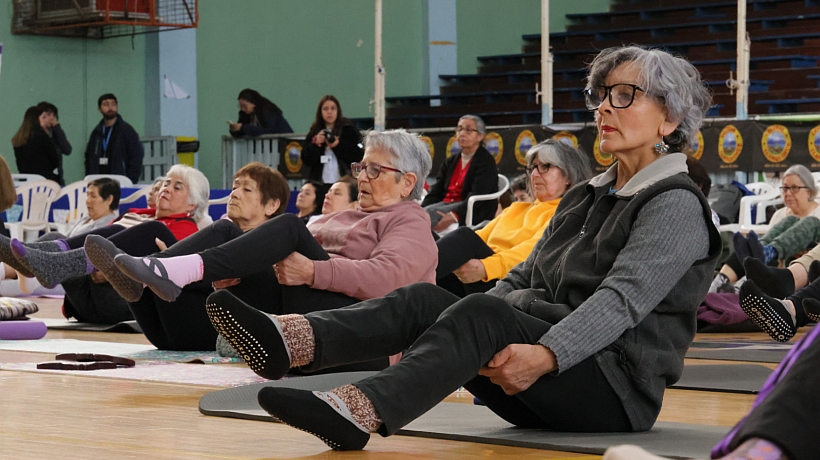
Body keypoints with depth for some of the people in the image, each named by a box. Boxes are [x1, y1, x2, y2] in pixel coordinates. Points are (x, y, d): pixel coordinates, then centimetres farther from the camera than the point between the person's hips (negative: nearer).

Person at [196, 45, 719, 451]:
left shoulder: (676, 204, -5)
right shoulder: (586, 196, 21)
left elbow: (622, 300, -20)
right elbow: (522, 280, 18)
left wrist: (545, 356, -35)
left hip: (617, 389, -7)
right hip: (544, 389, 7)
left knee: (482, 314, -31)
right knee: (425, 300, -14)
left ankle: (358, 411, -53)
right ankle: (286, 341, -38)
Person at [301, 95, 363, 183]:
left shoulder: (349, 129, 4)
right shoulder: (314, 132, 10)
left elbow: (358, 155, -4)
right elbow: (306, 160, 6)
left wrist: (338, 145, -12)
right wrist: (315, 144, -10)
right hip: (320, 182, 2)